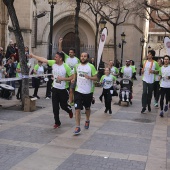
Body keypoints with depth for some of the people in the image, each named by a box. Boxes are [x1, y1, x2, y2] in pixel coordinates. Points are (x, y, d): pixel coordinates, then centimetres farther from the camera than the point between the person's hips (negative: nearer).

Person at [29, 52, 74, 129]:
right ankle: (57, 122, 18)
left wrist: (62, 78, -21)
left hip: (63, 89, -4)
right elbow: (43, 59, 3)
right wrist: (33, 56, 6)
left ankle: (69, 110, 45)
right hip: (55, 88, 4)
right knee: (55, 107, 4)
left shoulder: (66, 67, -17)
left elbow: (72, 77, -13)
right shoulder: (53, 63, -3)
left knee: (63, 105, 9)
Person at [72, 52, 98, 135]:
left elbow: (96, 78, -8)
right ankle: (77, 127, -4)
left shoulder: (91, 66, -9)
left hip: (88, 91, -1)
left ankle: (87, 120, 45)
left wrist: (89, 77, -27)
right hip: (78, 91, 2)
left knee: (87, 108, 18)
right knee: (77, 109, -9)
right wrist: (74, 79, 2)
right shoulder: (77, 66, 3)